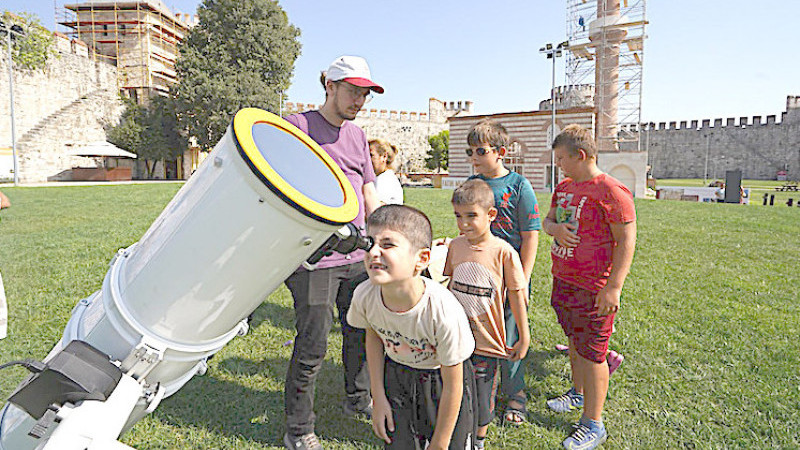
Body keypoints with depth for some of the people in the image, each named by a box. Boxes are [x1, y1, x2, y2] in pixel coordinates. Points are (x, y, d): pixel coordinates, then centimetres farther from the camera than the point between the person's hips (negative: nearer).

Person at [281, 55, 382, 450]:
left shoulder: (357, 135, 16)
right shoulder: (296, 126, -4)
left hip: (357, 256, 7)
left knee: (361, 333, 17)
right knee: (312, 347, 1)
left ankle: (358, 399, 40)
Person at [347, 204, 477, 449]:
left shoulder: (444, 313, -37)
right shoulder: (364, 295, -25)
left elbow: (452, 387, -21)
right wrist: (378, 397, 1)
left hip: (440, 381, -3)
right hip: (396, 377, 3)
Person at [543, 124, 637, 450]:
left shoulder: (611, 192, -16)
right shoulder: (564, 187, 10)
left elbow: (626, 242, -18)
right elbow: (547, 220, 19)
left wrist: (613, 288, -22)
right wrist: (554, 227, -7)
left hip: (592, 288, -8)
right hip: (563, 279, 8)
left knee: (591, 353, 1)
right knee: (575, 341, 22)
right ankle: (578, 393, 42)